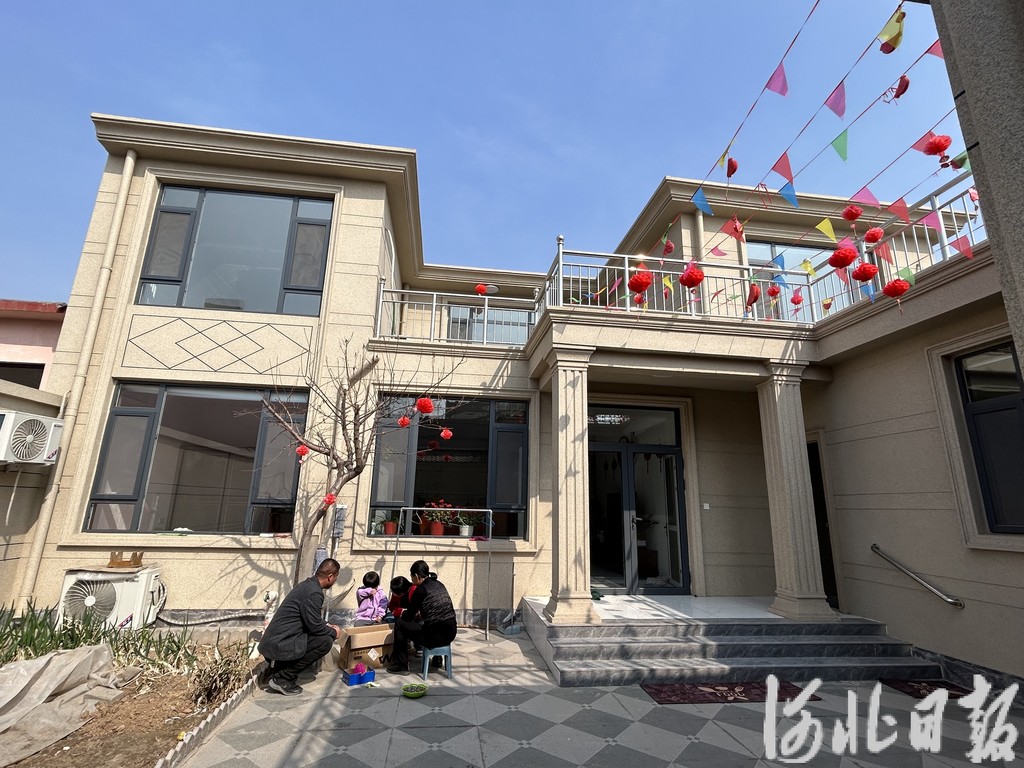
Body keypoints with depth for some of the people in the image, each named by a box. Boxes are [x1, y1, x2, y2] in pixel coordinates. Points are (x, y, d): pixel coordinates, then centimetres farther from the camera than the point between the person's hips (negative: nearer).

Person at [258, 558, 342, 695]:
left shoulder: (308, 585, 9)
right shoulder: (314, 593, -22)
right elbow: (315, 626, -16)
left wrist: (327, 626, 22)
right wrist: (333, 632, 1)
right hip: (279, 645, -10)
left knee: (324, 634, 15)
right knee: (325, 641, -13)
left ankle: (279, 669, 15)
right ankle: (282, 679, -3)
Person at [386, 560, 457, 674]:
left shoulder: (421, 590, -9)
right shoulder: (439, 585, 11)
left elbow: (409, 616, 2)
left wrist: (403, 613, 23)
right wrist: (419, 612, 32)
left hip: (435, 636, -7)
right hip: (450, 634, 8)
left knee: (400, 624, 11)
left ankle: (400, 666, 17)